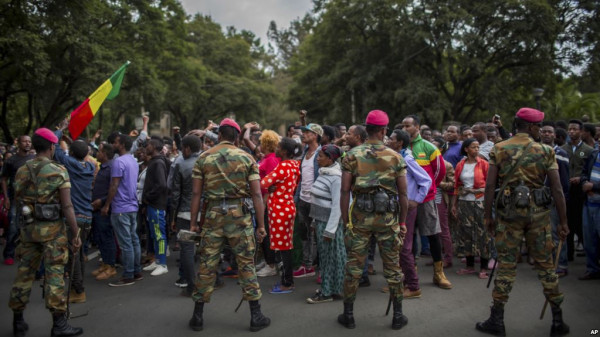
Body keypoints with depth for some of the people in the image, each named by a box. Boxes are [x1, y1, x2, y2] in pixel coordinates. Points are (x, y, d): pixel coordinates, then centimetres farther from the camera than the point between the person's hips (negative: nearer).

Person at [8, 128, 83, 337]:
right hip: (52, 228, -5)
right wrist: (75, 234, -10)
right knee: (54, 274, -1)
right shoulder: (59, 171, -12)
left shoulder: (21, 171, 5)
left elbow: (17, 200, 14)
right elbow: (67, 206, -15)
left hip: (28, 227, 5)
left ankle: (18, 320, 24)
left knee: (25, 272, 13)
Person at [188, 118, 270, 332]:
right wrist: (261, 224, 0)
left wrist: (193, 222, 7)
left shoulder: (203, 158, 4)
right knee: (246, 264, 7)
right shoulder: (246, 158, 1)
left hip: (213, 214, 1)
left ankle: (198, 316, 19)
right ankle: (256, 316, 12)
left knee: (207, 265, 8)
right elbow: (256, 194, -4)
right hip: (240, 215, -1)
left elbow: (196, 193, 1)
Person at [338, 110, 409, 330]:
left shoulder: (352, 156, -2)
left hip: (360, 216, 0)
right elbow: (403, 193, -1)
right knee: (392, 266, 11)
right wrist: (403, 222, 8)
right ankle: (398, 316, 22)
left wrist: (345, 219, 2)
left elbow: (345, 190, -5)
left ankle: (348, 315, 19)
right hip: (387, 217, 0)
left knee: (354, 266, 9)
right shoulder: (395, 157, -1)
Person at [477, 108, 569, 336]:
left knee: (506, 265, 6)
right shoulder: (546, 151, -1)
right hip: (538, 213, 0)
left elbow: (490, 185, -5)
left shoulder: (498, 150, -1)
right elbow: (557, 189, -4)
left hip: (509, 212, 0)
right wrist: (563, 222, 3)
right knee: (545, 264, 11)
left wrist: (487, 216, 3)